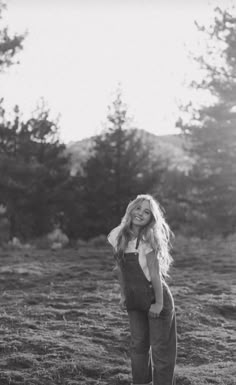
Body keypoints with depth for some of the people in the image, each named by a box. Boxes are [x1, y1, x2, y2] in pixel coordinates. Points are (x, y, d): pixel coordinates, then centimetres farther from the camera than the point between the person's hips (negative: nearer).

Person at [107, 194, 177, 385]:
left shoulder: (148, 240, -19)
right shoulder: (119, 235, -4)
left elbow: (155, 273, -18)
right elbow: (120, 267, 7)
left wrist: (159, 303, -17)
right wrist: (123, 294, 10)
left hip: (154, 299, -5)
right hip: (134, 301, 6)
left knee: (161, 348, 2)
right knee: (138, 345, 15)